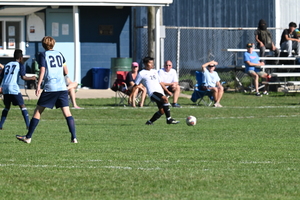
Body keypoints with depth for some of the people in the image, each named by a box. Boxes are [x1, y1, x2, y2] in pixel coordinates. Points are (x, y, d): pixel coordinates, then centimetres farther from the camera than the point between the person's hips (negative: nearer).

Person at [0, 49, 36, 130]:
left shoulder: (7, 65, 22)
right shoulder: (20, 65, 5)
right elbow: (23, 77, -5)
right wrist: (31, 78, 12)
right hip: (13, 87, -5)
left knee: (7, 107, 20)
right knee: (22, 106, 1)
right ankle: (28, 125, -8)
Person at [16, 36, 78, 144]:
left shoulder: (43, 55, 2)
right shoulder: (59, 54, 15)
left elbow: (42, 71, -7)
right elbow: (65, 71, 17)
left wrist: (38, 85, -5)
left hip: (49, 88, -4)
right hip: (62, 88, 4)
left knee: (38, 111, 4)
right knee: (67, 113, 1)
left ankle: (28, 137, 6)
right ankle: (74, 138, -9)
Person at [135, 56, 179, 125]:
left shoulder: (154, 71, 23)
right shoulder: (141, 73, 4)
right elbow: (136, 85, 5)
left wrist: (167, 91, 25)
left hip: (160, 92, 7)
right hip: (153, 92, -7)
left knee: (162, 111, 0)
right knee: (165, 99, -32)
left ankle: (150, 122, 19)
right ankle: (169, 119, -32)